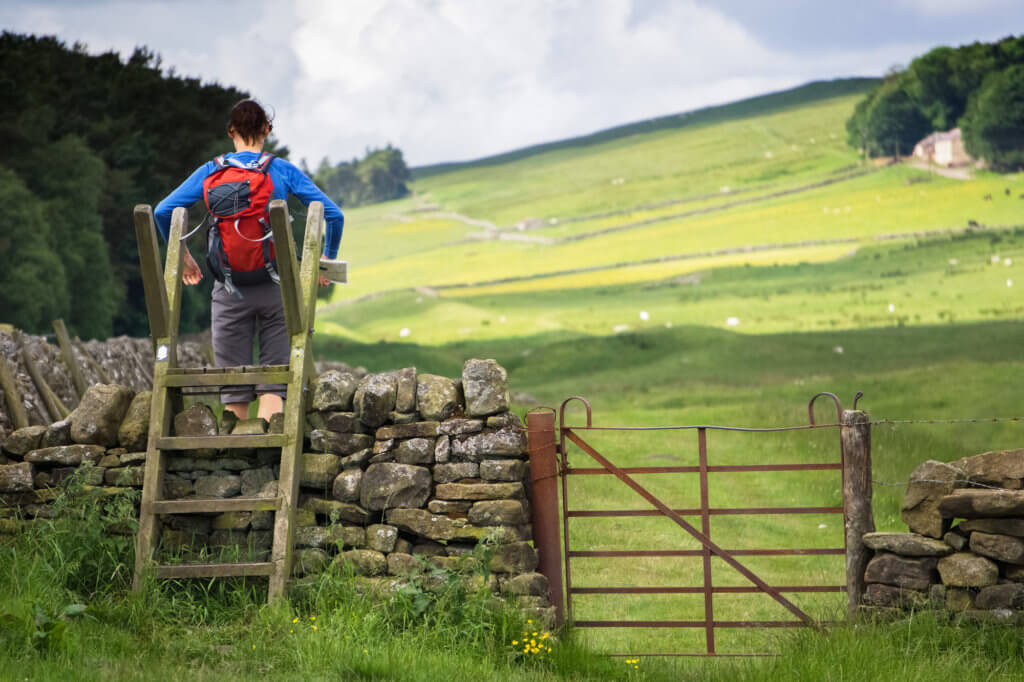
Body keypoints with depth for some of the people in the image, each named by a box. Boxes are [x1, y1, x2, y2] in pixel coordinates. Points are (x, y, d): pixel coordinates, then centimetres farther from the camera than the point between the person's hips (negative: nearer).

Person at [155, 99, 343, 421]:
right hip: (275, 285, -1)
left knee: (233, 389, 7)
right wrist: (327, 260, 11)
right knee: (273, 383, 2)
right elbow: (333, 215, -4)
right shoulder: (283, 171, 0)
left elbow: (163, 211, -2)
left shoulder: (212, 171, 2)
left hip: (230, 289, 1)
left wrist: (182, 255, 11)